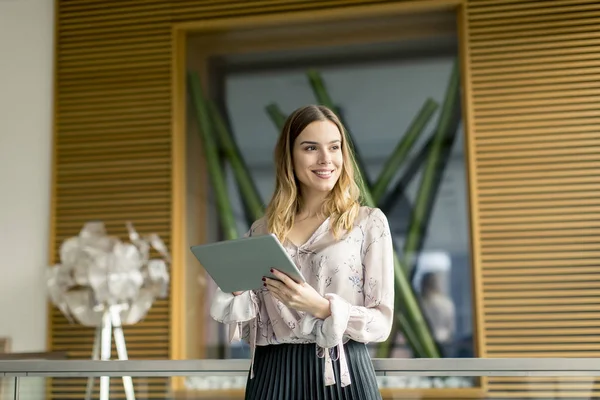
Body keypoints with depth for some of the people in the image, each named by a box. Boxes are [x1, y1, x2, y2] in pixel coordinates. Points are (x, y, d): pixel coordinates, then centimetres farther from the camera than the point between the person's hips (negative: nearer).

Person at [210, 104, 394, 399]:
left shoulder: (369, 221, -2)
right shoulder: (262, 230, 6)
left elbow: (381, 322, -6)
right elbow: (250, 329, 8)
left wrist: (320, 307, -22)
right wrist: (235, 289, -12)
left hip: (342, 374, -2)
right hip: (273, 375, 2)